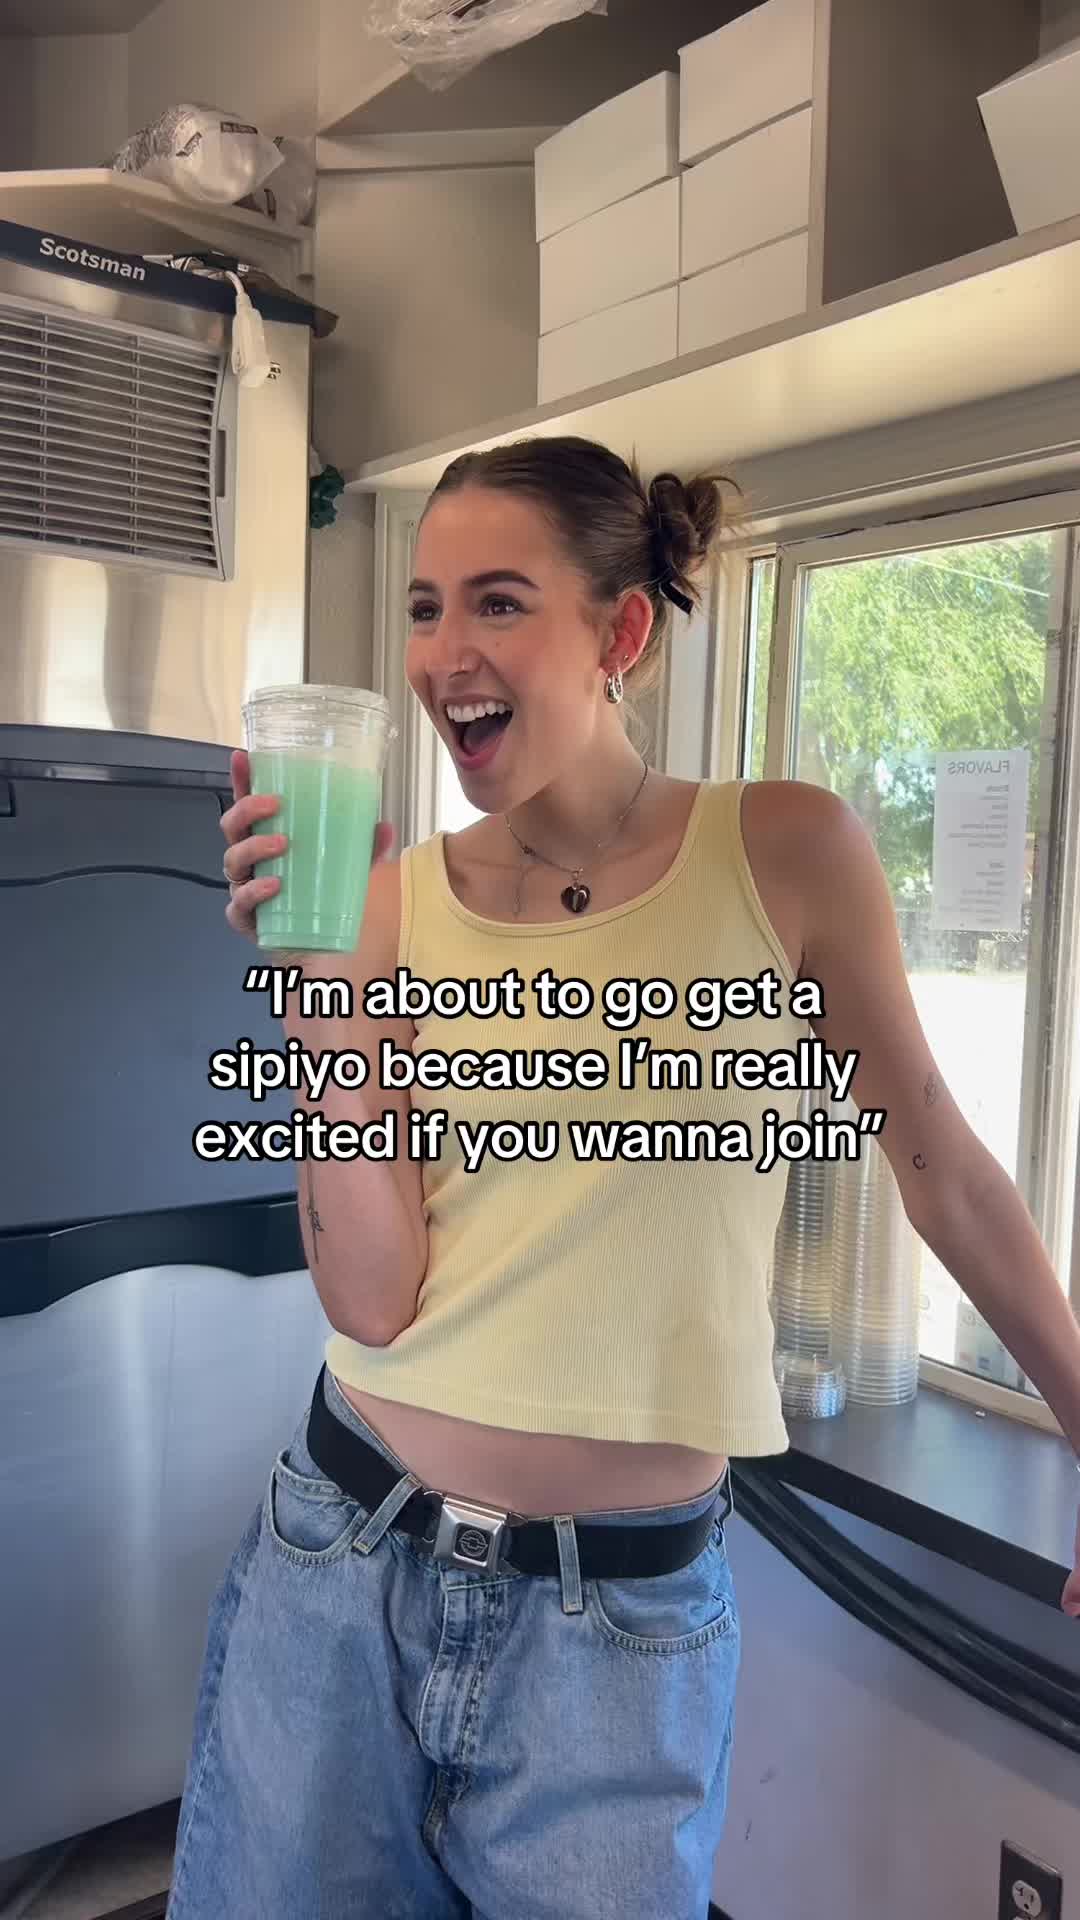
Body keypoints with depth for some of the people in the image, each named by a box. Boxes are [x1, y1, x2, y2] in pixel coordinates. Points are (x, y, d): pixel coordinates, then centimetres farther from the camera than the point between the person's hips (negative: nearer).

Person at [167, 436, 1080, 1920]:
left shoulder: (786, 852, -9)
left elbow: (936, 1160, 2)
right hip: (341, 1565, 3)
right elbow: (370, 1298, -9)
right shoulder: (406, 899, -4)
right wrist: (325, 991, -18)